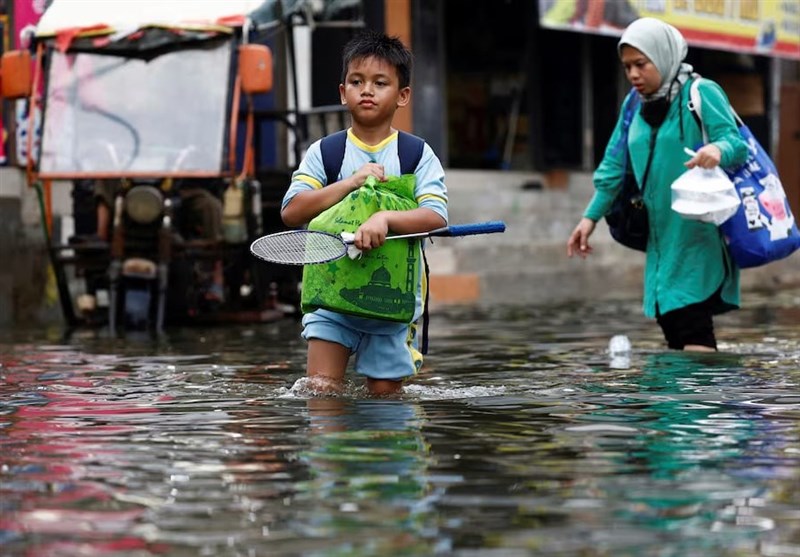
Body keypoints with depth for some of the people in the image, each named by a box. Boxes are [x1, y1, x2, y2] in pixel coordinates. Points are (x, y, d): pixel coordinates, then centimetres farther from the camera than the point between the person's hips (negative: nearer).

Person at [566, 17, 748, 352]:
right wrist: (591, 216, 11)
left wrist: (717, 150, -38)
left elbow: (737, 144, -16)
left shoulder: (702, 93, -7)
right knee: (670, 323, 8)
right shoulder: (636, 106, 12)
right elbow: (615, 167, 17)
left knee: (693, 329, -16)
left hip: (699, 233, -7)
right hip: (661, 235, 7)